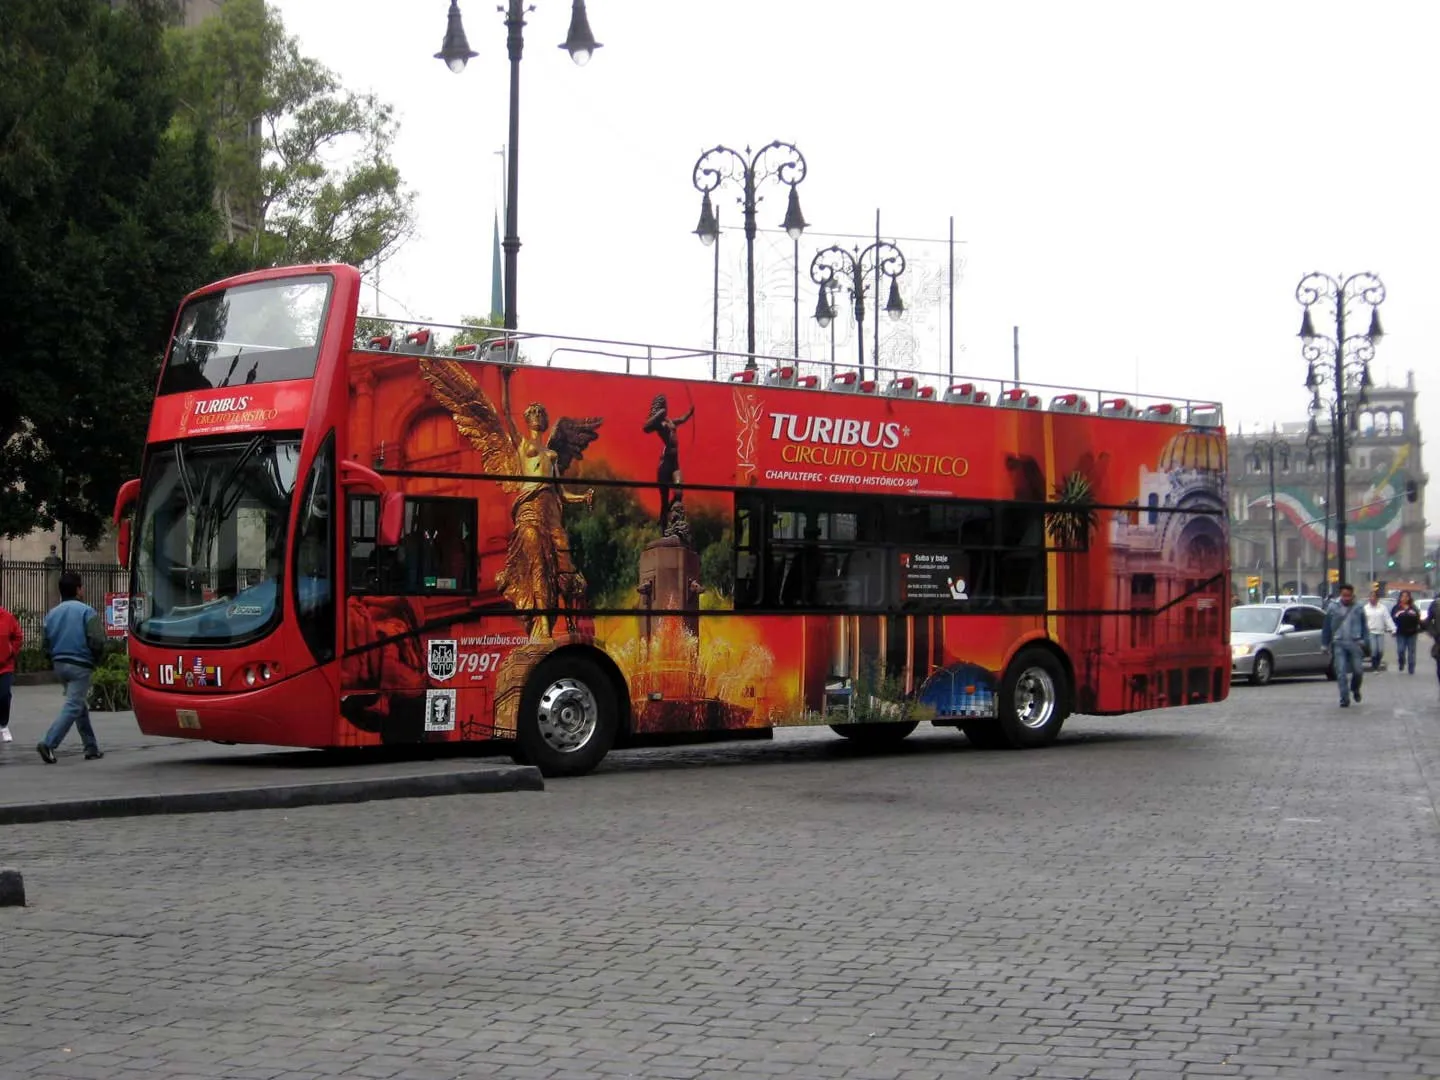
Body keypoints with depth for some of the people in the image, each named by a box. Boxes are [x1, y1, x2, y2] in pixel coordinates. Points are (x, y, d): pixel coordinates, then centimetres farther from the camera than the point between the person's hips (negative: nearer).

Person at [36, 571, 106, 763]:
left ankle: (91, 747, 20)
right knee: (73, 707, -7)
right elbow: (97, 640, -17)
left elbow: (45, 644, 8)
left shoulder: (52, 614, 9)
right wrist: (96, 659, 0)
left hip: (59, 665, 7)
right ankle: (48, 744, -21)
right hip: (80, 666, -7)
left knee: (80, 706, 17)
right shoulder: (87, 612, -9)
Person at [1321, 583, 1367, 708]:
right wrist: (1325, 644, 5)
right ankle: (1344, 699, -2)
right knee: (1341, 672, -6)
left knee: (1358, 670, 0)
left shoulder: (1358, 609, 6)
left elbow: (1364, 627, 10)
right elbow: (1326, 627, 8)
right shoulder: (1332, 608, 5)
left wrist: (1363, 641, 0)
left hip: (1354, 643, 0)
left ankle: (1355, 688, 31)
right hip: (1338, 643, 0)